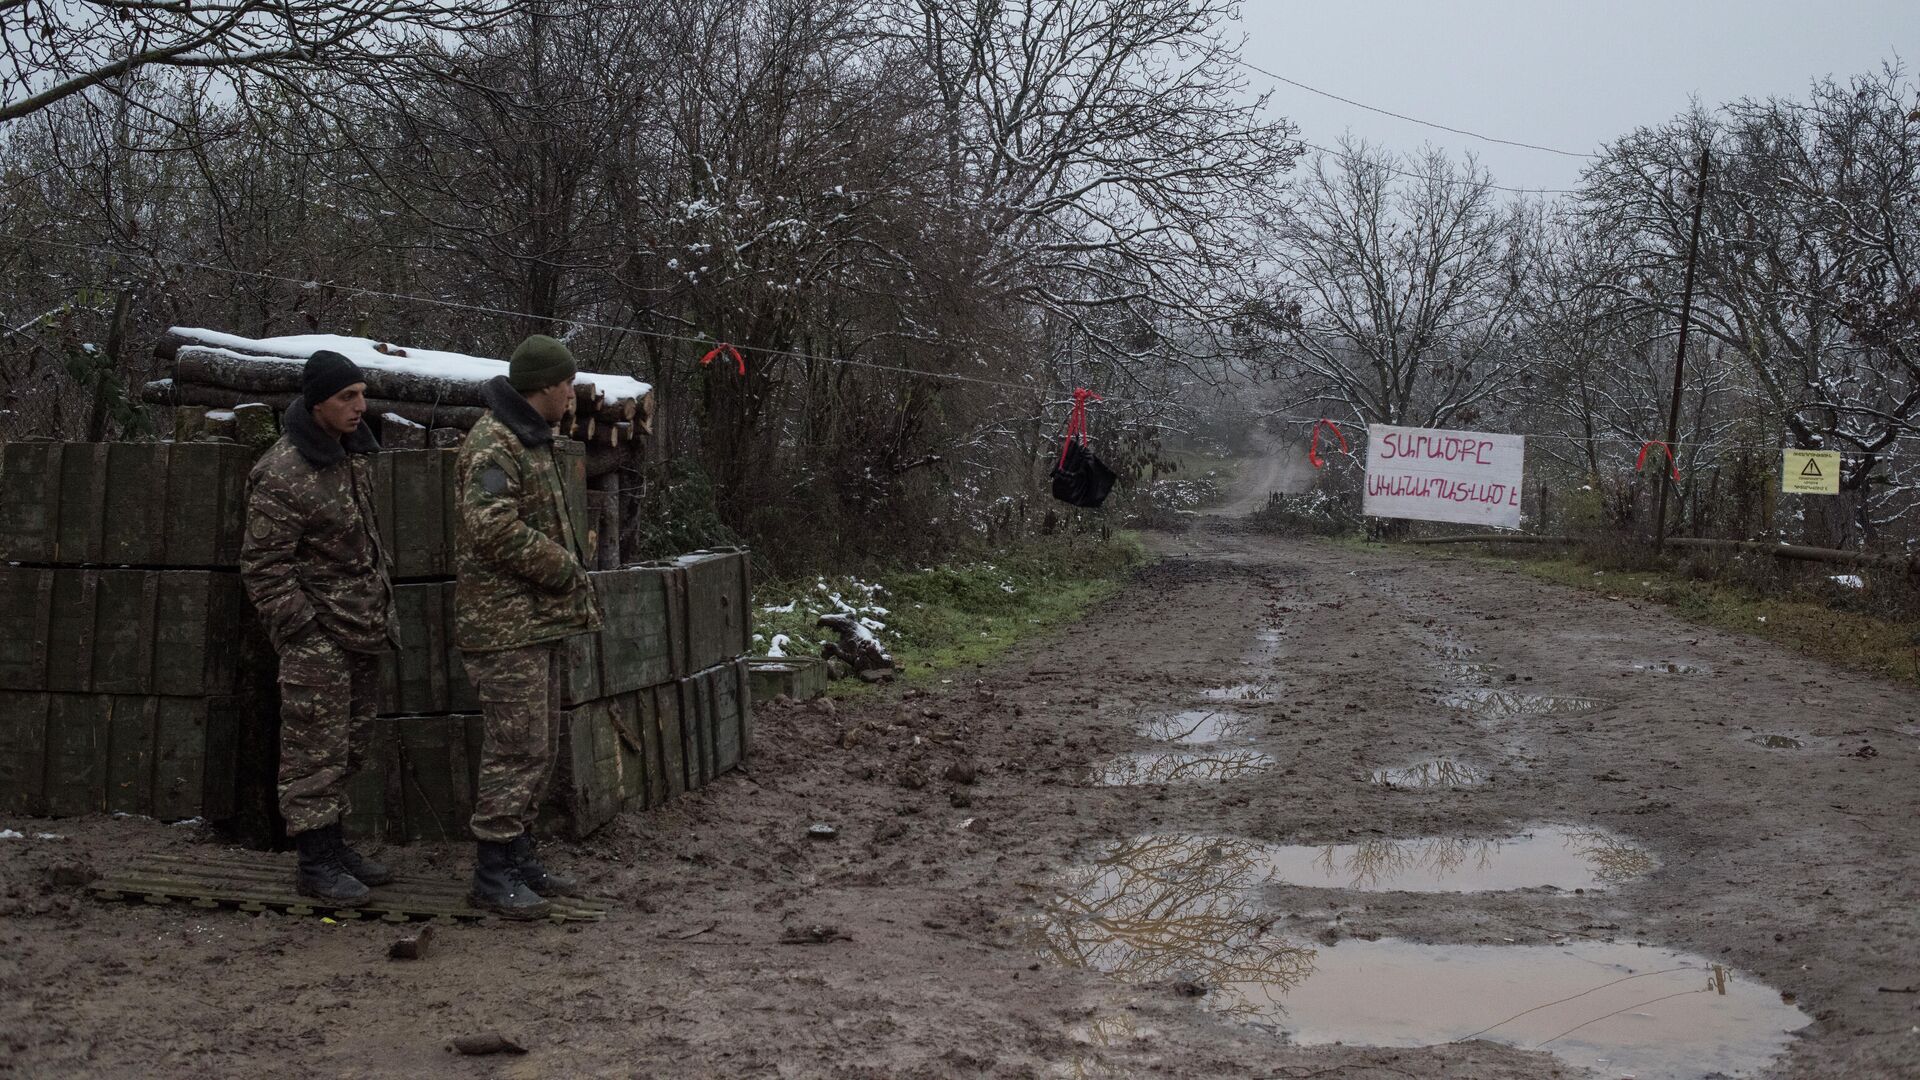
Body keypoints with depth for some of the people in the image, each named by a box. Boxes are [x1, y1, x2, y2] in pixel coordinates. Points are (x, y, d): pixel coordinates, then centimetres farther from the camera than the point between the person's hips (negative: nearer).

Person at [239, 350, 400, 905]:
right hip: (318, 635, -9)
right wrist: (304, 629, -18)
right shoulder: (281, 475, -19)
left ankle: (331, 842, 28)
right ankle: (316, 863, 3)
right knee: (316, 749, -5)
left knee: (351, 744, 16)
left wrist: (384, 601, 20)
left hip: (363, 626, 9)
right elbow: (264, 567, -17)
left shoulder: (353, 452, 9)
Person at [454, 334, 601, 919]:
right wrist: (563, 568, -17)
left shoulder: (533, 440, 19)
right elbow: (492, 526, -26)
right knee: (517, 748, -8)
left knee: (540, 746, 15)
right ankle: (492, 874, -2)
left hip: (541, 619, 10)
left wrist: (570, 573, 14)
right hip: (506, 623, -10)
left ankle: (518, 854, 24)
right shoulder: (492, 443, -15)